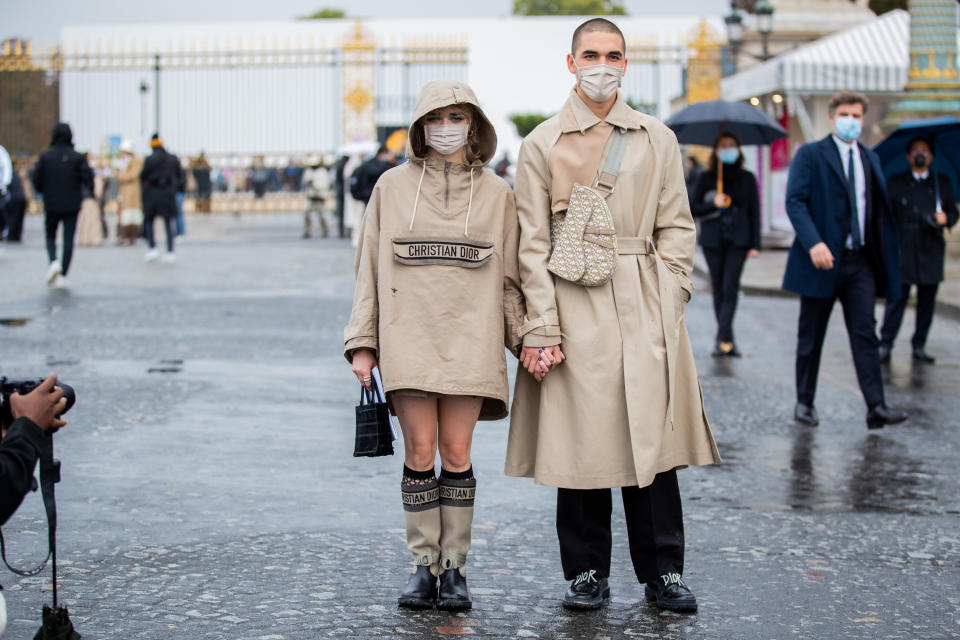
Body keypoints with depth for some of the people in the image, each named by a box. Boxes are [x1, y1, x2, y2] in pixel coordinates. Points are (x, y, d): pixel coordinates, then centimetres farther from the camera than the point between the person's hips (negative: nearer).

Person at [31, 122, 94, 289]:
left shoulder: (45, 156, -4)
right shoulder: (78, 157, -6)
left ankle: (53, 261, -12)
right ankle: (63, 276, -1)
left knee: (50, 236, 16)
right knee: (69, 239, 4)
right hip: (72, 205, 0)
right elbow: (88, 177, -10)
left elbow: (37, 179, -4)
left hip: (51, 205, 0)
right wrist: (92, 192, 10)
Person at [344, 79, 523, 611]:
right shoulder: (392, 188, 8)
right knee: (420, 453, -2)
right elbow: (370, 270, 10)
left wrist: (527, 340, 4)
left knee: (456, 453, -1)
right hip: (407, 339, 0)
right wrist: (362, 343, 5)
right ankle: (424, 566, 8)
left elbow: (510, 278, 11)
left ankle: (454, 568, 8)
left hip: (470, 341, 0)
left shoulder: (497, 194, 9)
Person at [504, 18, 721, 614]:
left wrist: (669, 301, -1)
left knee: (650, 433, 1)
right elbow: (532, 244, 1)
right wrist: (542, 326, -6)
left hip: (644, 309, 1)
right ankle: (588, 574, 13)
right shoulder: (542, 144, 4)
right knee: (581, 439, 1)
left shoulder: (657, 139, 10)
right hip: (574, 306, -1)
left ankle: (663, 571, 12)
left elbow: (676, 227, 11)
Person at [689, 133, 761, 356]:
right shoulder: (706, 178, 8)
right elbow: (693, 208, 7)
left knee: (730, 288, -12)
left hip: (738, 239, -1)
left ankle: (723, 338, -17)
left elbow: (754, 212, 8)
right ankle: (727, 340, 9)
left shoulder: (747, 178, 8)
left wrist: (755, 244, 2)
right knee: (718, 288, 2)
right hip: (713, 239, 1)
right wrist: (713, 205, -12)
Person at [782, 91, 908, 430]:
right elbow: (795, 201, -11)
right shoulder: (809, 154, -1)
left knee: (865, 333, -5)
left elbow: (880, 211, 16)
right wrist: (814, 243, -24)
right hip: (823, 259, -3)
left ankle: (876, 406, -11)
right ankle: (804, 403, 17)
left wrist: (886, 259, 9)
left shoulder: (870, 159, 15)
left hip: (860, 262, 3)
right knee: (811, 336, 6)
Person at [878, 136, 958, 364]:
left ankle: (919, 346, 13)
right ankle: (885, 345, -3)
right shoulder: (896, 182, 10)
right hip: (903, 250, -2)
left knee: (927, 300, 4)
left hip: (931, 251, 2)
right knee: (897, 297, -7)